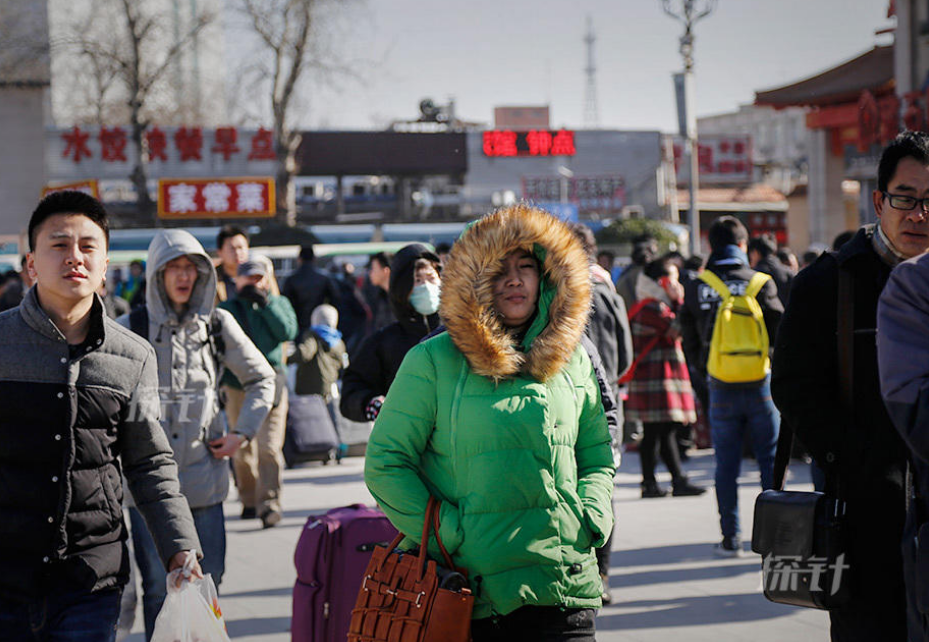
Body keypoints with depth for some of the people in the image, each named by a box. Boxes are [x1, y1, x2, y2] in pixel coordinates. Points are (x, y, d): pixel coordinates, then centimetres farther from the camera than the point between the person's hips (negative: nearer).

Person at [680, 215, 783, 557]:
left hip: (721, 387, 1)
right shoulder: (760, 283, -7)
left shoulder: (695, 289, -2)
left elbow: (690, 343, 5)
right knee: (771, 458, 8)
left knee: (726, 463, 7)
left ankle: (730, 538, 8)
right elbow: (781, 333, -4)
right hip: (760, 384, -1)